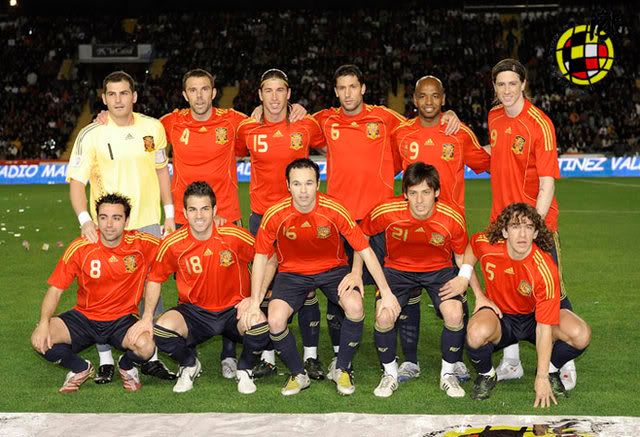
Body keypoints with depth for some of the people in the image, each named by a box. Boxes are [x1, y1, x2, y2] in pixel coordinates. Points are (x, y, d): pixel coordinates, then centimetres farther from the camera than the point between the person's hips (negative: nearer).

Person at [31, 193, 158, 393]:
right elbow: (55, 289, -5)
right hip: (84, 317, 1)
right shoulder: (79, 248, -11)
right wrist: (44, 323, -23)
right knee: (40, 340, -23)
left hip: (122, 319, -1)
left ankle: (126, 367, 6)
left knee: (146, 346, -33)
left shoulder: (141, 244, -13)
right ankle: (81, 369, 7)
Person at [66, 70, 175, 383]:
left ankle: (151, 357, 19)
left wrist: (169, 214, 10)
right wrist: (84, 219, -23)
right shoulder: (91, 135, -8)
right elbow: (76, 181, -9)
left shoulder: (153, 128, 2)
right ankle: (105, 360, 15)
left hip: (147, 223, 2)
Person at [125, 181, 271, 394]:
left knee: (259, 325, -34)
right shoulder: (173, 244, -10)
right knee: (162, 329, -29)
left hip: (233, 309, -1)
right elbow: (155, 279, 5)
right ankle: (189, 365, 7)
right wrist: (147, 318, -6)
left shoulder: (235, 236, -14)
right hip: (193, 311, 1)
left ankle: (244, 369, 2)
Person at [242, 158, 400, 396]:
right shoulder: (275, 215, -20)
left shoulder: (334, 210, -22)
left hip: (333, 268, 0)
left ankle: (341, 370, -2)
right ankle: (298, 374, 3)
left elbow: (365, 251, -14)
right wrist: (255, 302, -6)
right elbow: (261, 257, -5)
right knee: (275, 320, -24)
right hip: (292, 272, 1)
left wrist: (386, 292, -13)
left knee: (355, 307, -28)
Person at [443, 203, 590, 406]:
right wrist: (478, 295, 0)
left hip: (534, 317, 0)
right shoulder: (486, 245, -21)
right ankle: (486, 375, -1)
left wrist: (542, 378, -25)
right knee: (477, 334, -37)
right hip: (500, 315, 0)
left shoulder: (545, 269, -29)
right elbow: (471, 247, 7)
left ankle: (550, 371, 5)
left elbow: (544, 327, -26)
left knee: (581, 335, -29)